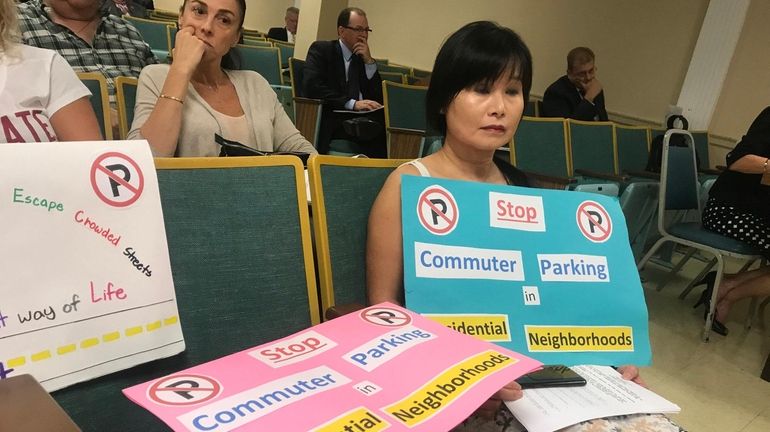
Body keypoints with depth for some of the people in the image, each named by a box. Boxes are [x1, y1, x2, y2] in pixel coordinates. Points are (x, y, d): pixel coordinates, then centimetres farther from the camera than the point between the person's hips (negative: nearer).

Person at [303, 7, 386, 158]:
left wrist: (369, 61, 1)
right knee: (380, 132, -31)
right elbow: (312, 86, -12)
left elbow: (379, 98, 11)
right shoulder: (321, 49, 6)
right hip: (330, 120, -5)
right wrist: (352, 103, -19)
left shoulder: (364, 58, 19)